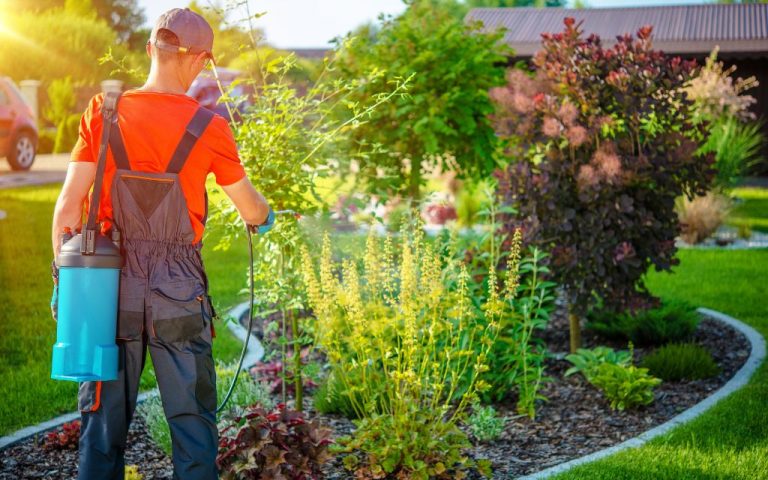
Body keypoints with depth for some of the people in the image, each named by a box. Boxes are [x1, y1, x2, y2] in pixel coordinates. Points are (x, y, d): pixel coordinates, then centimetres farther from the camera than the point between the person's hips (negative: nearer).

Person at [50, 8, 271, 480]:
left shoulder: (102, 113, -2)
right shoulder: (209, 128, -6)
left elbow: (68, 207, -2)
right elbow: (251, 210, 5)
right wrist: (266, 215, 28)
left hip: (112, 282, 2)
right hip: (179, 290, -2)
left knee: (104, 419, 13)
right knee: (192, 419, 10)